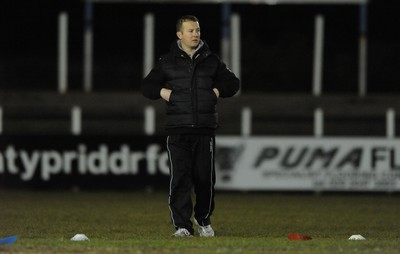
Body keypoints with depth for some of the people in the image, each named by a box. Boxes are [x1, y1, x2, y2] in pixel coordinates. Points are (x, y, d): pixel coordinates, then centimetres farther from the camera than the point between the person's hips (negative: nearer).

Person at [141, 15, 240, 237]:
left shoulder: (211, 61, 11)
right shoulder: (167, 62, 7)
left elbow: (233, 83, 19)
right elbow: (147, 86, 14)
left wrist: (218, 91, 2)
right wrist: (162, 91, -3)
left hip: (206, 129, 1)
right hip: (178, 130, -1)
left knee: (205, 177, 3)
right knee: (180, 178, -9)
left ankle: (204, 220, 23)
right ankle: (182, 226, -8)